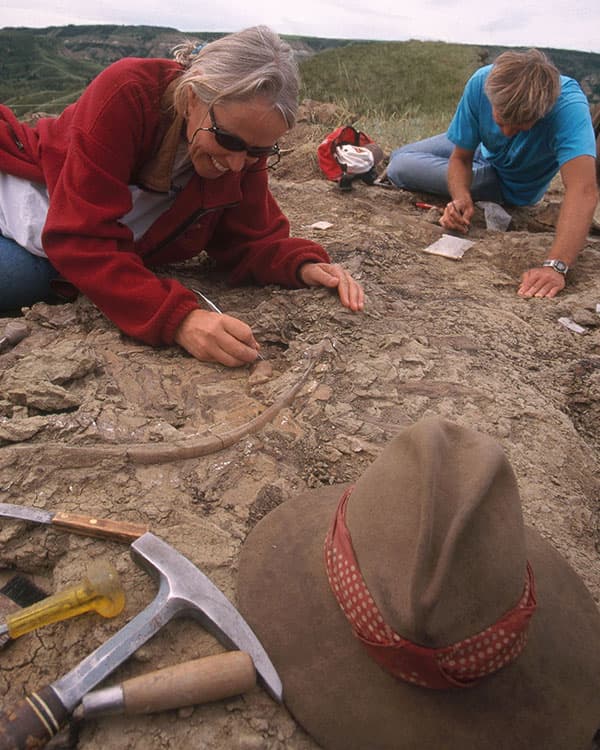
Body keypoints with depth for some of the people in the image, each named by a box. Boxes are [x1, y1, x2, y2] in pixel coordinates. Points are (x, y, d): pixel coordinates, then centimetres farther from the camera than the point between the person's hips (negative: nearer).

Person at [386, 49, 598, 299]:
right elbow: (460, 158, -20)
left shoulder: (570, 105, -41)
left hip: (511, 186, -4)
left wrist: (555, 266, -65)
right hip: (481, 149, 4)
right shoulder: (482, 82, -30)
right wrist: (462, 199, -41)